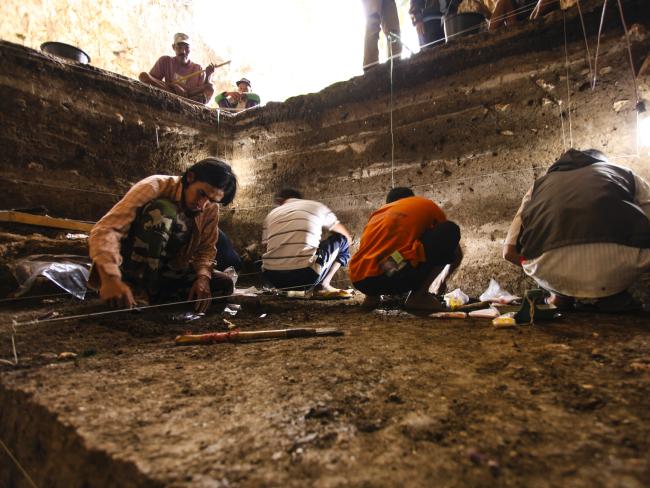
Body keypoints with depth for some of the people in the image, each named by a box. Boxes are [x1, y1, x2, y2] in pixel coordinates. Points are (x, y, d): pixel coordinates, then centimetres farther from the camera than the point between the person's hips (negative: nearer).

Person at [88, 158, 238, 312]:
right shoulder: (156, 187, -23)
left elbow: (206, 248, 0)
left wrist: (203, 277, -23)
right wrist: (111, 278, -49)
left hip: (167, 270, 5)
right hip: (132, 267, -5)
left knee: (224, 285, -13)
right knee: (161, 211, -31)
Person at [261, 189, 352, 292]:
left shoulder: (271, 215, 19)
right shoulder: (316, 206, 15)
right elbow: (347, 237, 24)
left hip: (274, 279, 3)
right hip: (305, 276, -3)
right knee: (342, 240, 21)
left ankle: (286, 287, 15)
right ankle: (325, 284, 10)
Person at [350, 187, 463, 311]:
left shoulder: (377, 214, 32)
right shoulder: (426, 205, 24)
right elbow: (457, 254, 33)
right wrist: (441, 281, 50)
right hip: (396, 273, -6)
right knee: (451, 231, 13)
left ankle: (373, 295, 17)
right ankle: (418, 296, 6)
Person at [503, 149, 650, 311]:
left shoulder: (542, 182, 34)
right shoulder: (625, 173, 34)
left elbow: (509, 251, 27)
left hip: (553, 269, 1)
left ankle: (560, 295, 20)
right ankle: (613, 295, 20)